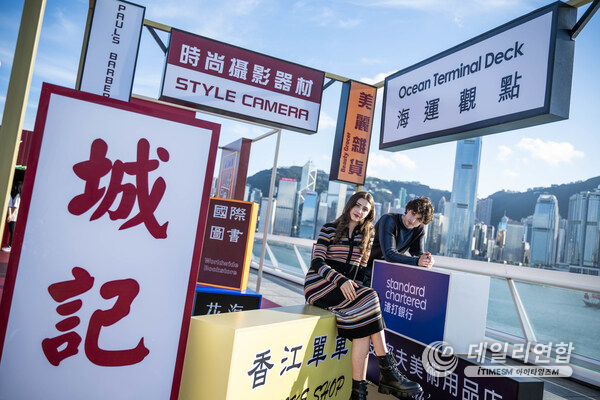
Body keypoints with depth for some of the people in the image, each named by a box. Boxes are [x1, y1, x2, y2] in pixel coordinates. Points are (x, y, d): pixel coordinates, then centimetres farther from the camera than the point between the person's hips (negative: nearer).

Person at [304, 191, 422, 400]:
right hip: (319, 284, -4)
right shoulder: (329, 229, 4)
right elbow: (317, 262, -6)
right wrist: (340, 279, -22)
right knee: (368, 298, -31)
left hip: (348, 286, 4)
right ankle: (387, 372, -26)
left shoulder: (367, 234, 17)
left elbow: (362, 267, 17)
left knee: (363, 323, -28)